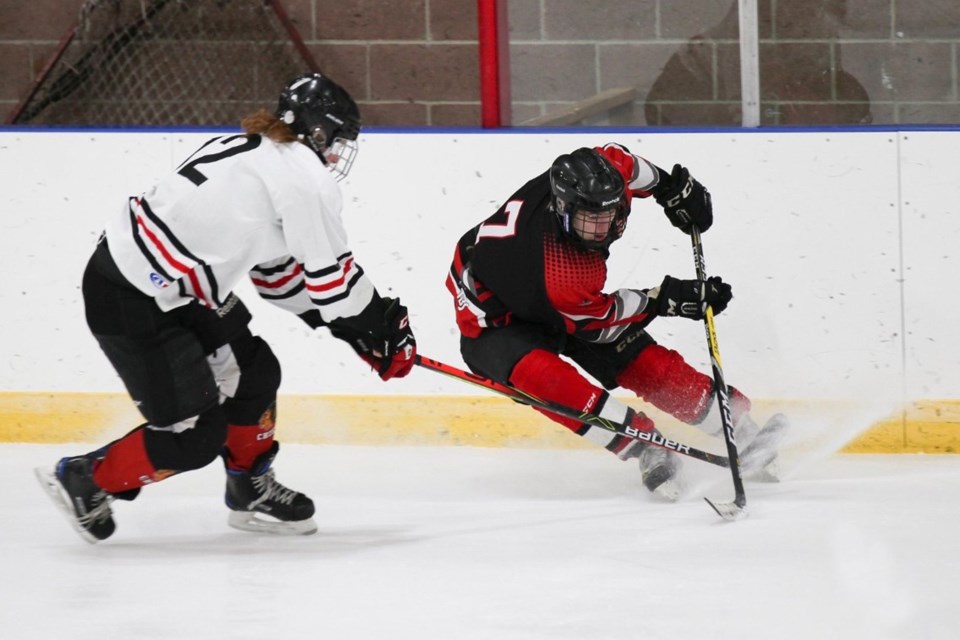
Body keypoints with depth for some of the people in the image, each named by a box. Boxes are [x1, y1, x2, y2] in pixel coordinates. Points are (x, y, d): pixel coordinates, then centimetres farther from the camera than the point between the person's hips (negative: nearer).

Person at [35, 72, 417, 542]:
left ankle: (251, 491, 31)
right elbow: (333, 276, -10)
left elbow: (275, 271, 21)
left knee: (254, 373, 17)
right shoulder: (305, 176, -14)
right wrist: (386, 329, 3)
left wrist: (348, 325, 21)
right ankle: (84, 481, 13)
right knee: (195, 436, -2)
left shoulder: (251, 151, 15)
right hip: (131, 304, -10)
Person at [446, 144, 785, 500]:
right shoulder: (561, 277, -41)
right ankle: (649, 451, -36)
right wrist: (667, 299, -20)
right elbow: (596, 322, -21)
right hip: (495, 322, -8)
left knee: (646, 362, 0)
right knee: (543, 373, -37)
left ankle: (739, 430, 13)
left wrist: (671, 187, 2)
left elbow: (619, 160, 0)